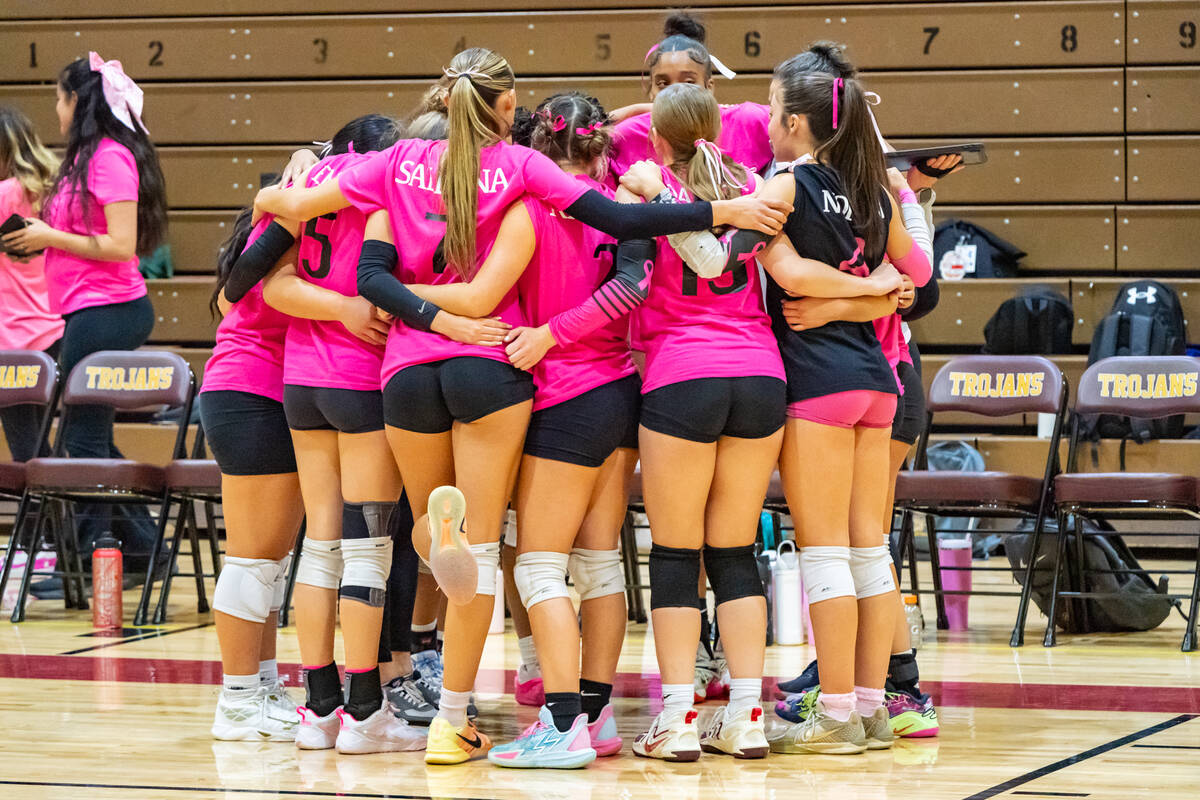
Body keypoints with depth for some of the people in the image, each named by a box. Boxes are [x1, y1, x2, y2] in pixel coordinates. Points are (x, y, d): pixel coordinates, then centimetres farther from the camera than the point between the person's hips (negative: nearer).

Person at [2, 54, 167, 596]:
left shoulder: (109, 157, -14)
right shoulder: (88, 156, 16)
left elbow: (121, 245, -20)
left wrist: (51, 238, -12)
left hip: (104, 311, -10)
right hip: (93, 310, 10)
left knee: (84, 437, -4)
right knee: (93, 437, 14)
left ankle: (88, 562, 1)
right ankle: (142, 547, 19)